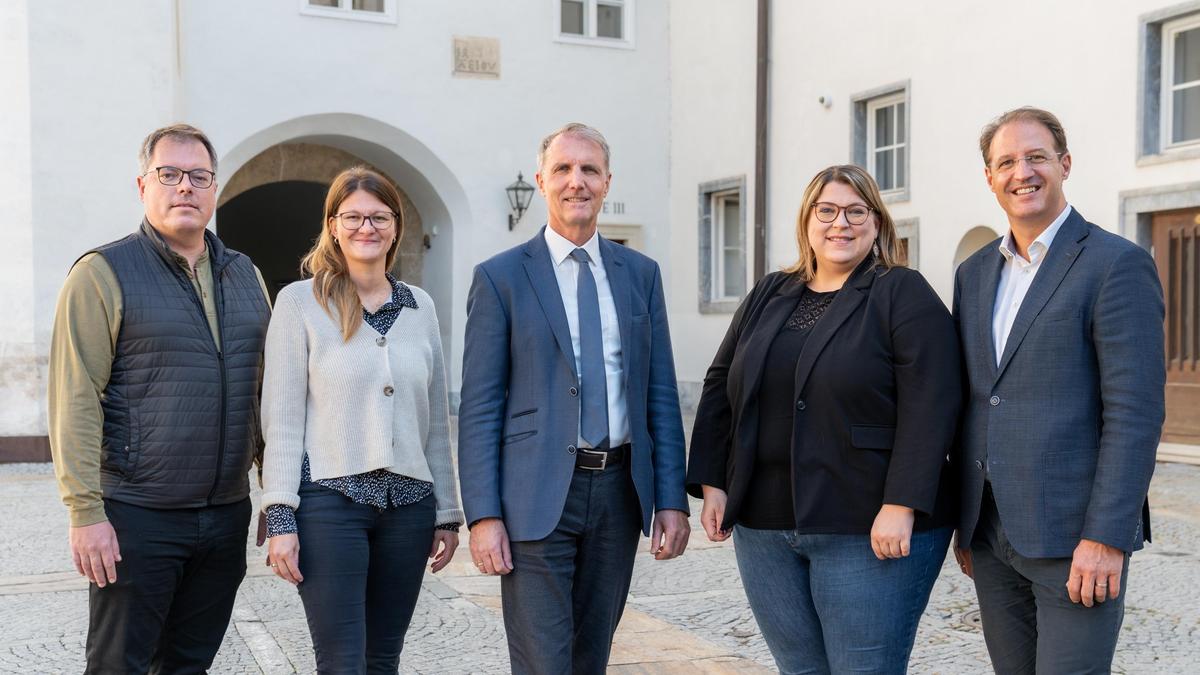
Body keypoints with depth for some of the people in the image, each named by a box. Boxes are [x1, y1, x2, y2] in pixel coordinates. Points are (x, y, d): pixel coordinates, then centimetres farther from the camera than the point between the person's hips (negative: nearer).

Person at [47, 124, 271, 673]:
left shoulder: (245, 275, 12)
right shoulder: (103, 273, -5)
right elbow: (76, 403, -11)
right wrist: (85, 512, -16)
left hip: (227, 515, 5)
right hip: (137, 518, -5)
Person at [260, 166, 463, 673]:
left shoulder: (420, 306, 9)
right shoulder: (299, 300, -2)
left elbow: (436, 419, 12)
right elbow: (282, 418, -4)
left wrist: (448, 512, 12)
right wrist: (280, 519, -9)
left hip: (409, 503, 4)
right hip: (329, 500, -4)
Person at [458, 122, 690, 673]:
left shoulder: (641, 273, 10)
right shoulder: (499, 277, -1)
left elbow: (660, 394, 9)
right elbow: (479, 407, -4)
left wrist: (671, 499, 2)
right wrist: (483, 515, -11)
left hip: (620, 491, 4)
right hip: (537, 495, -4)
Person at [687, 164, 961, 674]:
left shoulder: (904, 295, -4)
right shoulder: (767, 296, 12)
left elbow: (929, 406, -13)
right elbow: (721, 390, 14)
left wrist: (900, 506, -19)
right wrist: (712, 485, 6)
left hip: (870, 531, -5)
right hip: (764, 528, 5)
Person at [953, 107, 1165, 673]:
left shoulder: (1118, 265, -7)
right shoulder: (974, 273, 12)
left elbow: (1136, 413, -13)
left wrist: (1106, 538, -18)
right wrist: (963, 521, 14)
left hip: (1074, 536, -6)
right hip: (990, 534, 6)